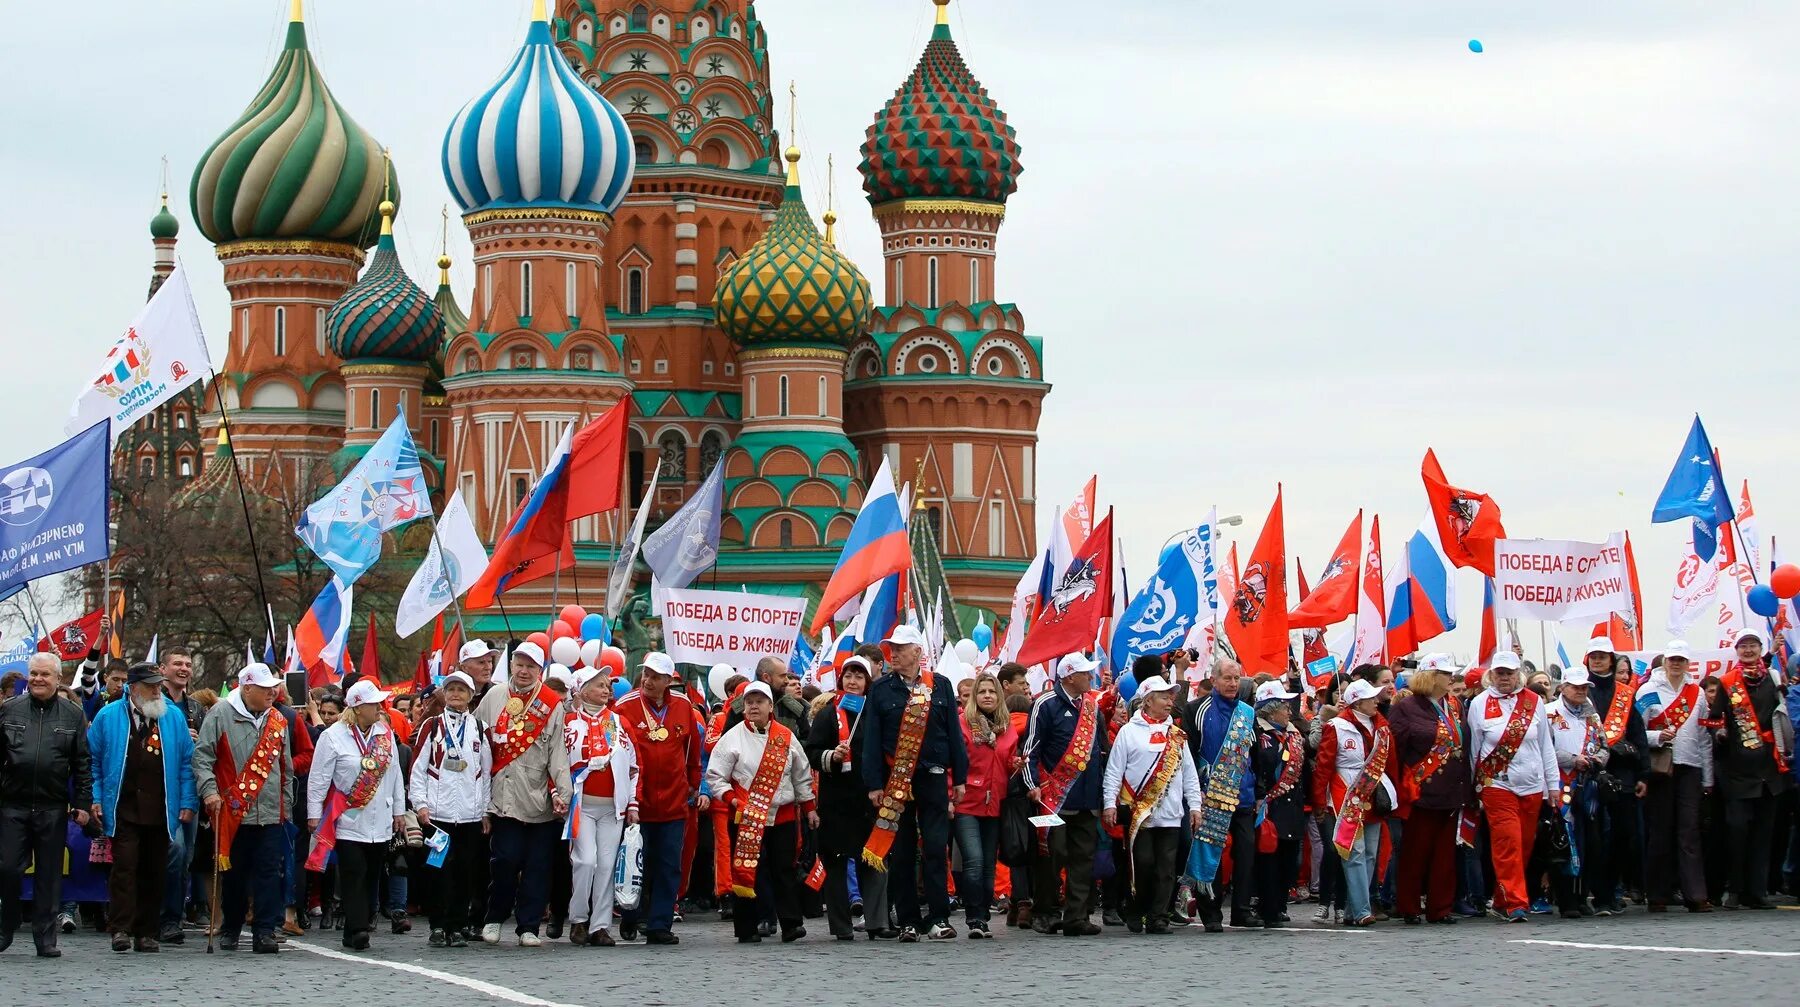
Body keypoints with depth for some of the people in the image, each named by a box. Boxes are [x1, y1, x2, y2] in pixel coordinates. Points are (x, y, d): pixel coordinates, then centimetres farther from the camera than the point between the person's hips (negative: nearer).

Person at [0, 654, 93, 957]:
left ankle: (46, 938, 9)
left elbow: (83, 764, 6)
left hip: (53, 807, 0)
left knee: (50, 874, 4)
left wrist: (84, 804, -1)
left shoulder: (72, 715, 7)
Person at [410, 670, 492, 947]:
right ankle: (437, 928, 4)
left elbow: (487, 773, 14)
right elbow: (417, 767, 2)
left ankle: (457, 928, 9)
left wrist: (486, 811, 11)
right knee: (438, 871, -3)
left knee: (465, 873, 2)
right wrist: (420, 804, -6)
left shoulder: (480, 729, 11)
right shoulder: (431, 726, 5)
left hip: (471, 815, 2)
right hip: (437, 813, -2)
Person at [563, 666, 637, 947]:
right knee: (586, 860, -13)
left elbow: (632, 764, 12)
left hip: (613, 805, 3)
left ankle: (600, 926, 5)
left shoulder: (618, 722, 10)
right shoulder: (570, 721, 1)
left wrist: (632, 804, 8)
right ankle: (578, 920, 3)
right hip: (581, 804, -3)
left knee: (607, 864, 0)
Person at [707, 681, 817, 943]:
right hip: (746, 818, -2)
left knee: (784, 870, 0)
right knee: (745, 871, 0)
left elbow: (802, 776, 16)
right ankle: (746, 929, 5)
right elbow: (714, 774, -1)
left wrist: (809, 808, 14)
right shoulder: (733, 737, -1)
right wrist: (732, 799, -13)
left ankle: (791, 924, 1)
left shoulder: (786, 737, 8)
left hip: (783, 816, 2)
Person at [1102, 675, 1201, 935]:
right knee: (1143, 864, -5)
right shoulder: (1129, 732, 3)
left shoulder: (1177, 735, 15)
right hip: (1138, 813, -4)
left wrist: (1194, 805, 8)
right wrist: (1109, 804, -8)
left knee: (1166, 868, -1)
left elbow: (1189, 774, 16)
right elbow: (1114, 771, 0)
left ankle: (1158, 918, 3)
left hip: (1170, 814, 4)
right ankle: (1136, 914, 11)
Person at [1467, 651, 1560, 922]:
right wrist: (1476, 787, 7)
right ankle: (1514, 902, -14)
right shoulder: (1479, 704, 1)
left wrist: (1553, 784, 9)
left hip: (1532, 785, 3)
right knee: (1508, 842, -13)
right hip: (1497, 785, -3)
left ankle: (1502, 901, 18)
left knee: (1525, 844, 7)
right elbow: (1473, 749, 6)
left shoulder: (1534, 702, 7)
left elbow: (1546, 745, 11)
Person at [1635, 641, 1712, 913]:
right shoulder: (1649, 691, 2)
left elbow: (1704, 737, 14)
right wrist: (1657, 737, -20)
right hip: (1659, 768, -2)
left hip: (1689, 767, 2)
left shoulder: (1696, 693, 12)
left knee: (1689, 831, -4)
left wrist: (1707, 778, 12)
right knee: (1659, 832, 1)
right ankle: (1658, 896, 6)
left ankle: (1696, 895, -8)